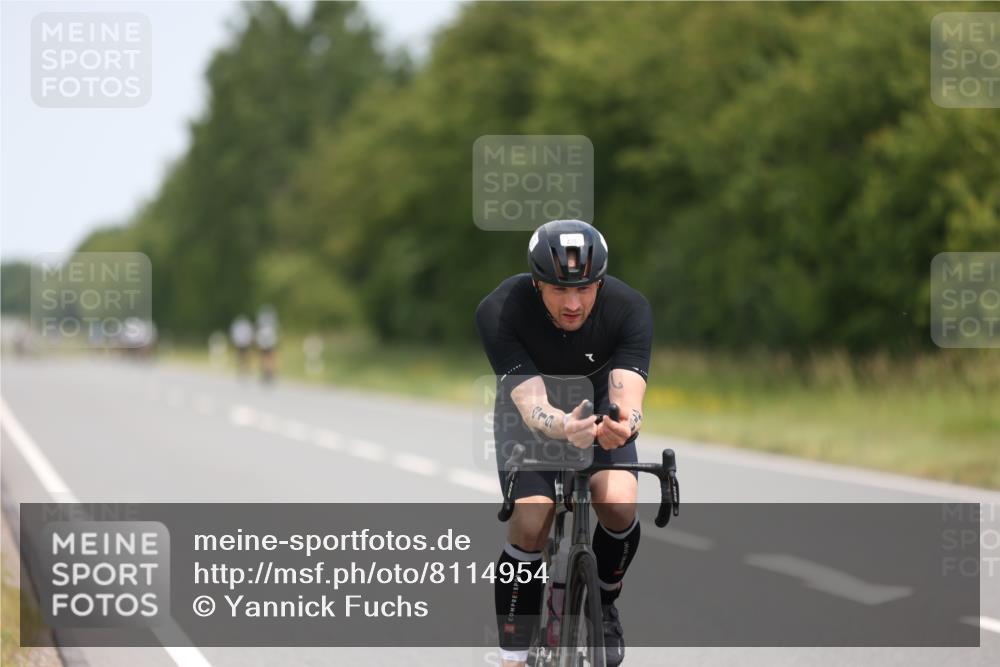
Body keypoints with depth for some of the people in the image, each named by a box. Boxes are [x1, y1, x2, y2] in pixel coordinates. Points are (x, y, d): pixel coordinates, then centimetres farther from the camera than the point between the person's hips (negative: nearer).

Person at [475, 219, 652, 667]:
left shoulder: (629, 309, -30)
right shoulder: (500, 312, -34)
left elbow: (628, 398, -39)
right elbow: (532, 404, -40)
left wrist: (624, 424, -63)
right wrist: (564, 428, -63)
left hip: (599, 408, 1)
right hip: (531, 416, -1)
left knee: (618, 506, -24)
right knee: (530, 525, -23)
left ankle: (604, 605, 6)